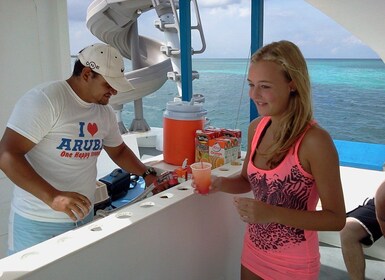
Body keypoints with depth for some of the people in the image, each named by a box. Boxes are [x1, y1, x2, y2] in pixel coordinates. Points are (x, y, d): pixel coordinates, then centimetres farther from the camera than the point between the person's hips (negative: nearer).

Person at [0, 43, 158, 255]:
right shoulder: (44, 100, -17)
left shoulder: (105, 112, 6)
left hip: (84, 218, 7)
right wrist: (52, 197, -32)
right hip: (38, 224, -6)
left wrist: (147, 174, 8)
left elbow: (118, 151, 22)